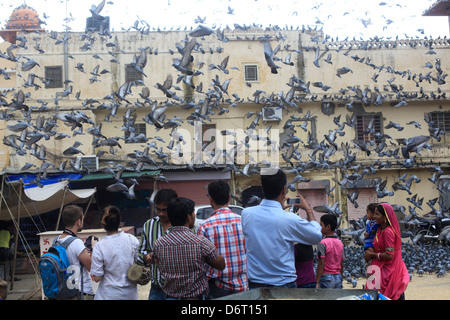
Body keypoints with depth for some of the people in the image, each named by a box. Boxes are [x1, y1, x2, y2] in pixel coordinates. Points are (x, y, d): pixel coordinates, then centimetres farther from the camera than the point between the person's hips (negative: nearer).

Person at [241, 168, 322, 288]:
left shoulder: (246, 213, -8)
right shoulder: (290, 219, -18)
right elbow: (317, 236, -2)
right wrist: (308, 210, 11)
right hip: (284, 284, -3)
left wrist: (278, 206, 19)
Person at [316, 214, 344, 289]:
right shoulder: (340, 243, 8)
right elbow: (342, 265, 12)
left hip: (326, 277, -7)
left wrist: (317, 282, -12)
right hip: (338, 277, 7)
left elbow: (321, 265, -15)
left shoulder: (323, 243, -12)